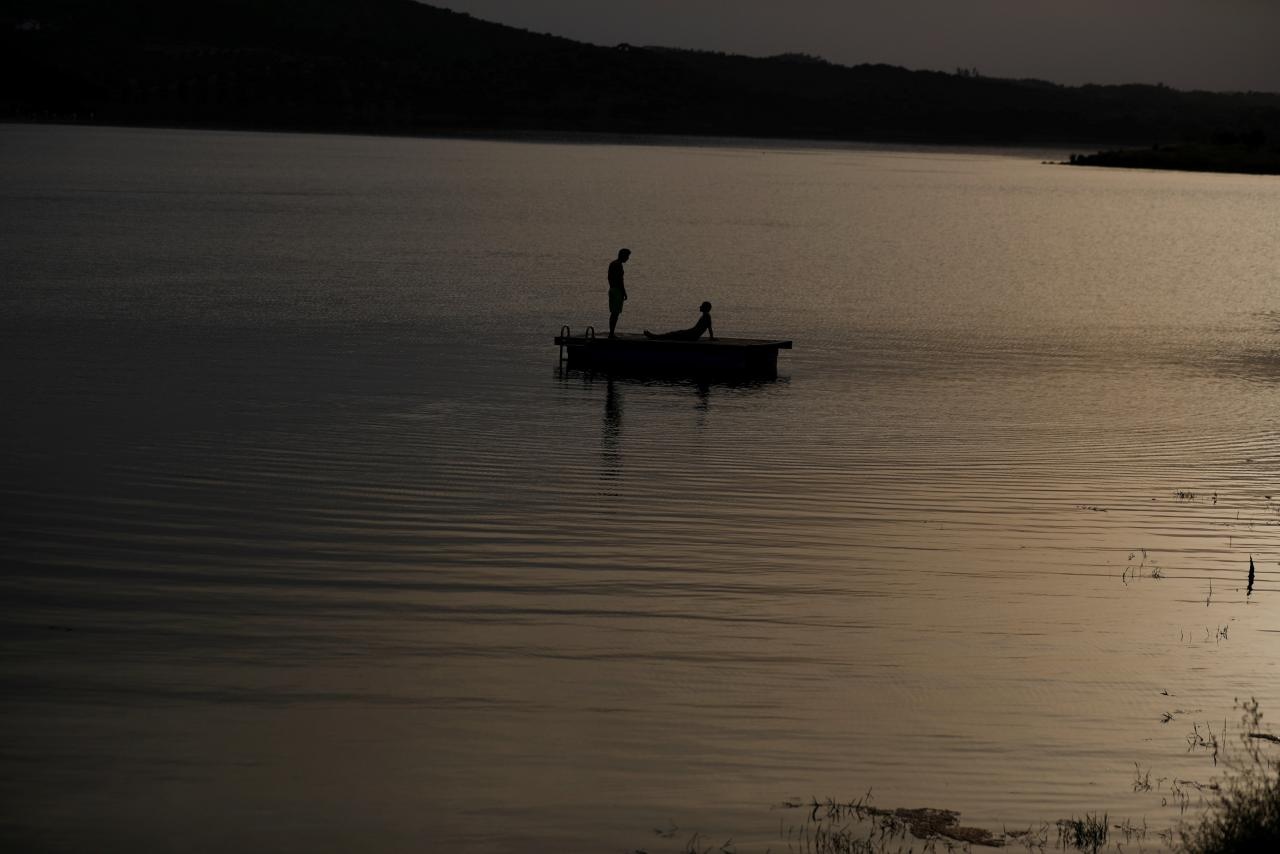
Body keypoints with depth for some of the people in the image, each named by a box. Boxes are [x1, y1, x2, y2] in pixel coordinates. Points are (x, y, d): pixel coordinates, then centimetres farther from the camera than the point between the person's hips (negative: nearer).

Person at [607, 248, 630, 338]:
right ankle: (611, 334, -10)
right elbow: (620, 280, -20)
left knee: (613, 313, 13)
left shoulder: (612, 263, 13)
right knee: (615, 313, -8)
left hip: (612, 289, 10)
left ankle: (611, 333, 15)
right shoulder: (619, 265, -16)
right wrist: (624, 293, -16)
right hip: (618, 290, -10)